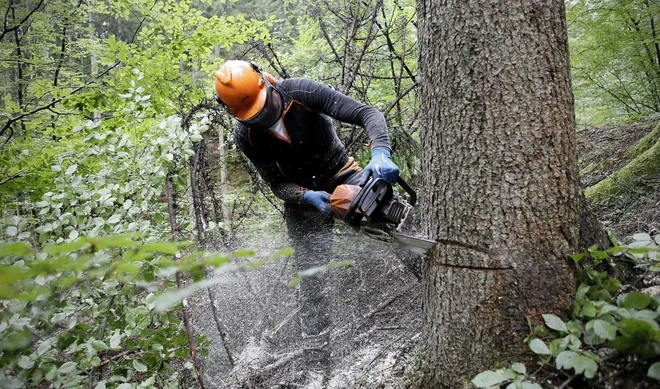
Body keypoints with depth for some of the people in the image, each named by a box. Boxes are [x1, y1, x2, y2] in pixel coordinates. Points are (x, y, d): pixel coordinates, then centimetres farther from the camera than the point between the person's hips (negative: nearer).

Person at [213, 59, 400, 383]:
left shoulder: (301, 92, -24)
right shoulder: (245, 136, -15)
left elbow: (367, 114, -28)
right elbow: (277, 184, -9)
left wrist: (380, 154, -46)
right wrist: (308, 197, -29)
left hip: (343, 175, 0)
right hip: (302, 196, 0)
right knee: (311, 279, -5)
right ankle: (316, 364, 3)